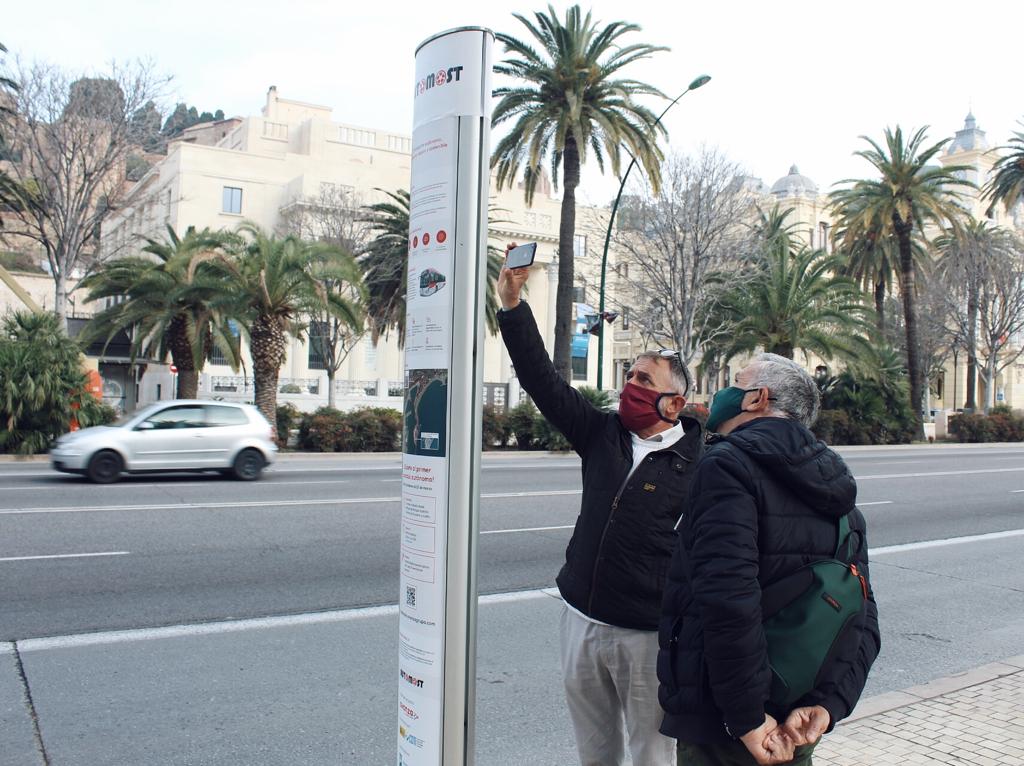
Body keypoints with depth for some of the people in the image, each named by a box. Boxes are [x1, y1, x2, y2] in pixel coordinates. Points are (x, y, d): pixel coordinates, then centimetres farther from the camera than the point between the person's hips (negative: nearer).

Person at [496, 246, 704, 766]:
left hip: (648, 635, -5)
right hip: (581, 621, 5)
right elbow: (542, 380, 0)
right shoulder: (603, 435, 3)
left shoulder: (700, 465, -9)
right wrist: (512, 304, -7)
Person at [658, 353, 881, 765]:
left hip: (721, 730, -7)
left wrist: (747, 719, -21)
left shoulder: (728, 464, -15)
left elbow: (729, 599, -28)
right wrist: (826, 704, -7)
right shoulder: (833, 488, 10)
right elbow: (862, 616, 4)